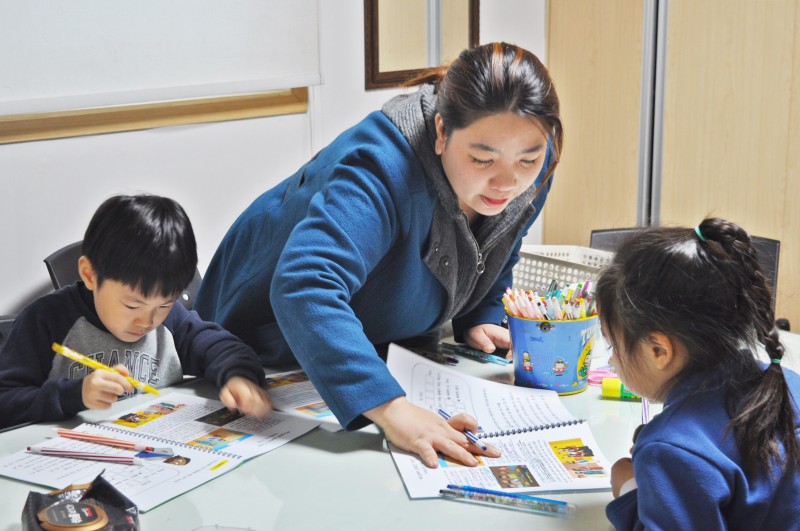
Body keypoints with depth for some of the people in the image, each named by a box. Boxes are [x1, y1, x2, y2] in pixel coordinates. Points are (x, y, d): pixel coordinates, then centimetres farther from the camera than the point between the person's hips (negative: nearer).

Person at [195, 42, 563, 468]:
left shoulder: (533, 165, -19)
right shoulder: (385, 166, -42)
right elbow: (304, 288, -56)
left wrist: (482, 320, -13)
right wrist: (390, 408, -64)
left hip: (393, 343, 6)